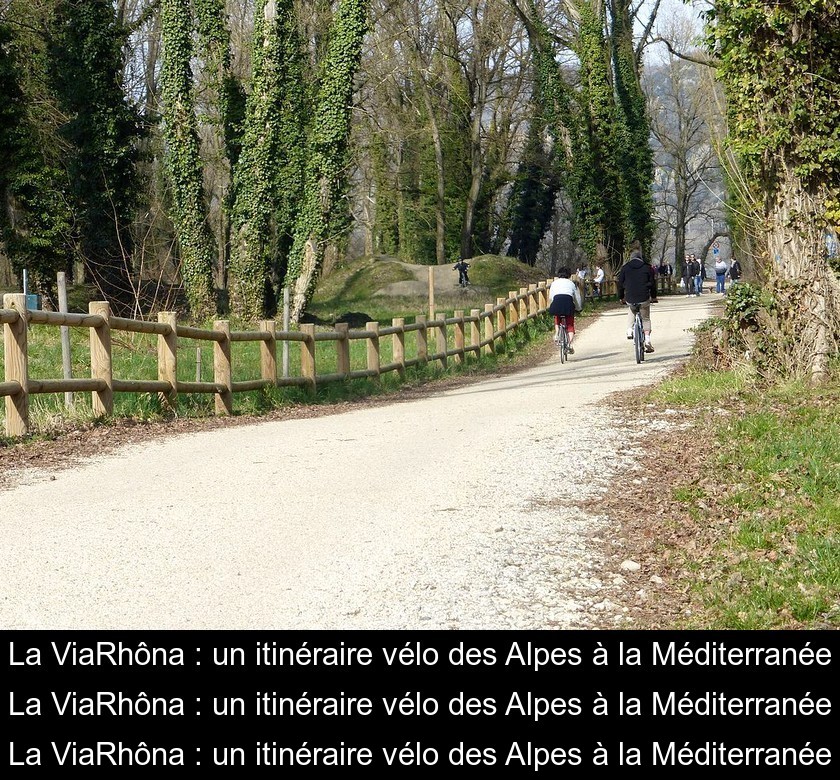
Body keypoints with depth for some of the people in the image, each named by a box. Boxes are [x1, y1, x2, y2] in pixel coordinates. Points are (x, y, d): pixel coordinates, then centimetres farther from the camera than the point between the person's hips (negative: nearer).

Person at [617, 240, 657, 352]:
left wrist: (621, 297, 21)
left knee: (631, 310, 35)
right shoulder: (647, 267, 4)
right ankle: (647, 340, 4)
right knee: (646, 319, 18)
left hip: (630, 298, 1)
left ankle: (629, 330, 18)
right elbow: (652, 283, 10)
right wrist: (653, 296, 24)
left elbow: (620, 283, 7)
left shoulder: (625, 268, 3)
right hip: (644, 299, -1)